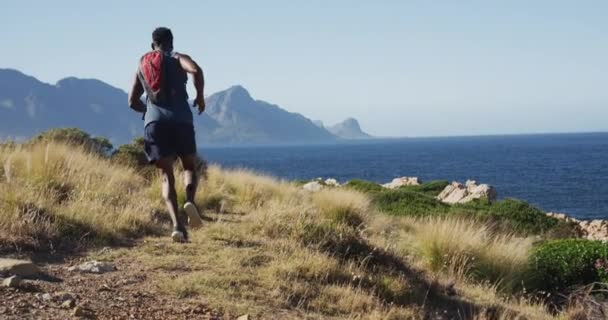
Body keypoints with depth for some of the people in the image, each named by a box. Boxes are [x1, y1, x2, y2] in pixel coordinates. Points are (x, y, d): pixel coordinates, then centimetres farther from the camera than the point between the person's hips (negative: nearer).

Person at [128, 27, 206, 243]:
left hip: (154, 122, 2)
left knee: (166, 175, 2)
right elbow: (196, 70, -13)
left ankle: (177, 224, -19)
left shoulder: (142, 65, 20)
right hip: (180, 120, -2)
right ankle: (190, 200, -17)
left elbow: (133, 101, 21)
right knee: (190, 167, 15)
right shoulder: (178, 58, 9)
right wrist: (200, 97, 1)